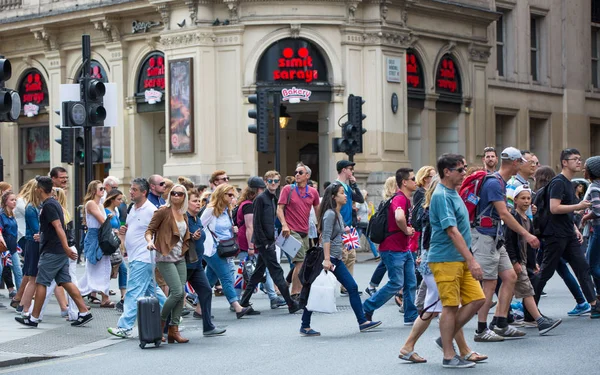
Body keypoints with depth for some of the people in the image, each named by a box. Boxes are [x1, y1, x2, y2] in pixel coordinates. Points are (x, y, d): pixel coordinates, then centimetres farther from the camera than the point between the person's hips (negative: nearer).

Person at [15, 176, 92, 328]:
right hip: (60, 252, 9)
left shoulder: (48, 205, -15)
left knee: (41, 283, -2)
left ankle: (34, 318, 4)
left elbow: (58, 227, -23)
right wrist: (41, 237, 36)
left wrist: (66, 247, -29)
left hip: (52, 251, -9)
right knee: (65, 282, 8)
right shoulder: (53, 203, 15)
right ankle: (84, 312, 4)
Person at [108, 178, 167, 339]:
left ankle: (125, 327, -10)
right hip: (134, 257, 9)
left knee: (134, 292, -10)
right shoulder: (132, 209, 14)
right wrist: (123, 230, 5)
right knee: (152, 290, 16)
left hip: (143, 258, -9)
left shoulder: (151, 211, -14)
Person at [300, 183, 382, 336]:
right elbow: (326, 237, -19)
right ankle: (305, 327, 3)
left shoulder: (338, 214, 16)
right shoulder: (330, 214, -12)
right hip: (329, 258, -10)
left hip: (336, 260, 10)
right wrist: (327, 259, -25)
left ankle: (363, 322, 7)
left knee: (352, 287, 5)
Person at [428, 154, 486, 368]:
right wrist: (471, 260, -26)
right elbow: (452, 231, -23)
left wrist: (469, 259, 24)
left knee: (476, 299, 5)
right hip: (445, 260, -9)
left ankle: (446, 338, 17)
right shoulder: (442, 196, -16)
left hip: (460, 260, 9)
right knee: (450, 306, -4)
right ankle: (449, 356, 5)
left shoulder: (453, 194, 15)